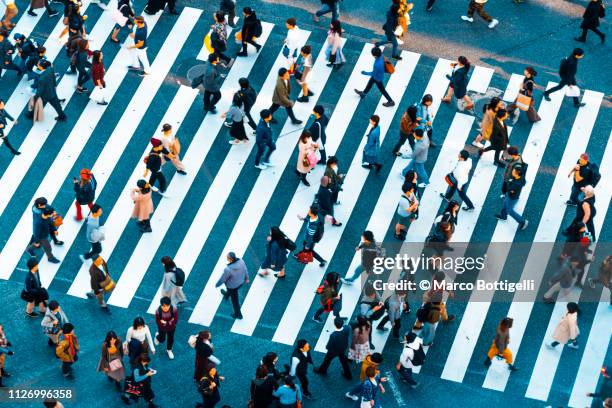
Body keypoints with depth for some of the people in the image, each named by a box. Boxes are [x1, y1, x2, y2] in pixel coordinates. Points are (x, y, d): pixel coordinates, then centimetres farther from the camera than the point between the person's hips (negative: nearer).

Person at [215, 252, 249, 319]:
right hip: (240, 282, 5)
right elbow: (245, 270, -7)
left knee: (234, 300, 22)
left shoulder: (228, 269, -43)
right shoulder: (240, 261, -27)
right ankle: (226, 295, 73)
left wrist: (217, 285, -3)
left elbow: (222, 279, -25)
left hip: (232, 285, -5)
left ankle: (238, 314, 45)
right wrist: (246, 278, 13)